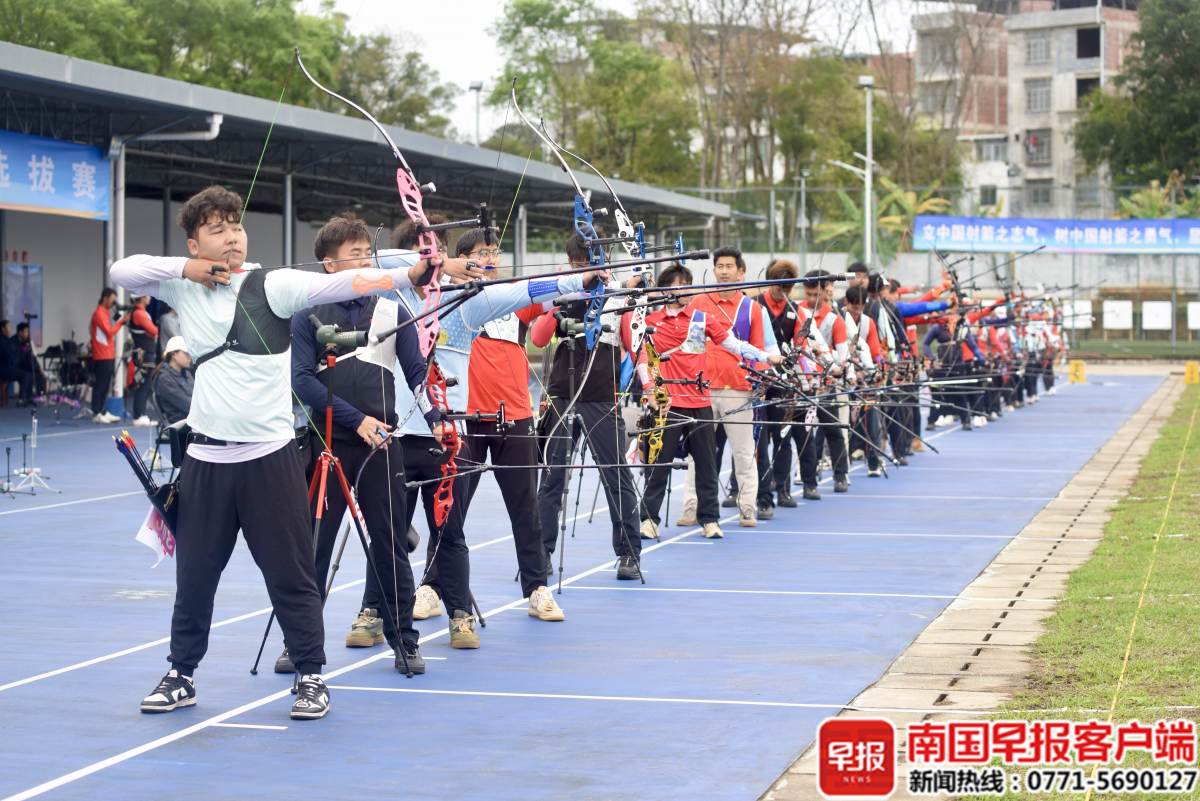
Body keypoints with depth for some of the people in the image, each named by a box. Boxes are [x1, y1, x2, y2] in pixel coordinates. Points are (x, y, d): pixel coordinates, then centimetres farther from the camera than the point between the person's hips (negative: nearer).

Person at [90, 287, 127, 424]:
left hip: (108, 355, 10)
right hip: (102, 355, -10)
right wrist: (122, 321, -14)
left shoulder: (105, 313, 19)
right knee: (100, 385, -8)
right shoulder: (99, 313, -11)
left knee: (105, 385, 12)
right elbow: (109, 331, -17)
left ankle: (103, 412, 16)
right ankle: (96, 414, -6)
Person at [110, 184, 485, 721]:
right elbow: (121, 272, 6)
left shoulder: (271, 286, -5)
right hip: (206, 459, 3)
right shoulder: (183, 287, 8)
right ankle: (181, 675, 27)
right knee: (194, 574, 12)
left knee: (290, 574, 1)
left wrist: (413, 274, -32)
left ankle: (310, 676, 13)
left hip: (270, 455, -3)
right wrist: (185, 269, -7)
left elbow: (336, 284, -18)